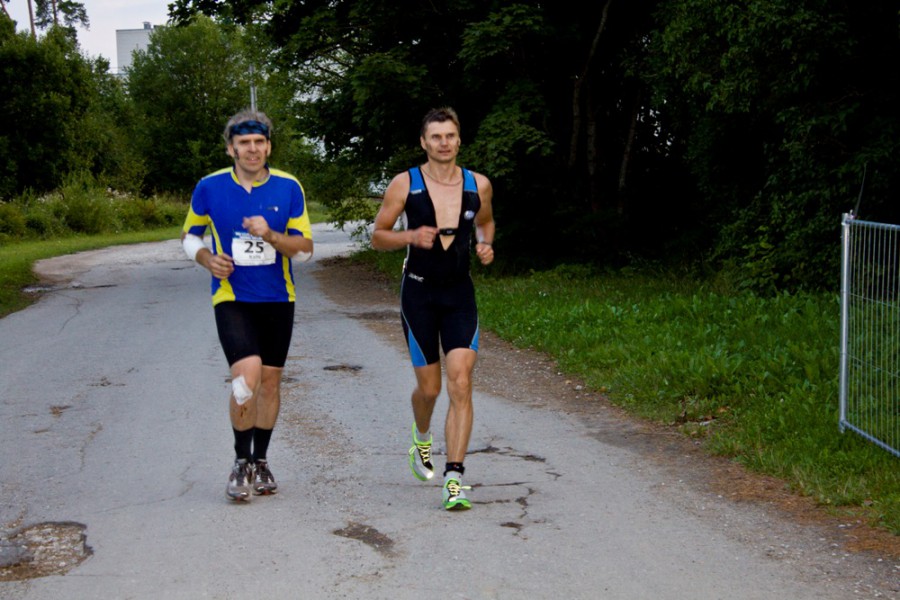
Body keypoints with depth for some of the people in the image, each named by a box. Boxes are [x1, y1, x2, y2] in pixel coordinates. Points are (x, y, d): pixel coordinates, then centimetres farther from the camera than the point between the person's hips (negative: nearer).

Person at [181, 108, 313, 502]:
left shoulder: (288, 188, -2)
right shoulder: (209, 188, -3)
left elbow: (305, 246, -2)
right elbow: (190, 235, 11)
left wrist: (270, 236, -20)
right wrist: (207, 259, -10)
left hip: (278, 298, 3)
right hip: (231, 297, -2)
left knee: (270, 381, 9)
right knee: (247, 374, -19)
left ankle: (260, 461, 27)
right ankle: (241, 462, -1)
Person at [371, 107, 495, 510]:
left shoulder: (478, 185, 2)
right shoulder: (405, 185, -5)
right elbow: (378, 236, 2)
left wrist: (486, 245, 1)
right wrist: (411, 237, -17)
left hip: (461, 295, 1)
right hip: (419, 294, -1)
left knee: (461, 385, -12)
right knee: (429, 388, 8)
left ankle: (454, 479, -12)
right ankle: (421, 439, 43)